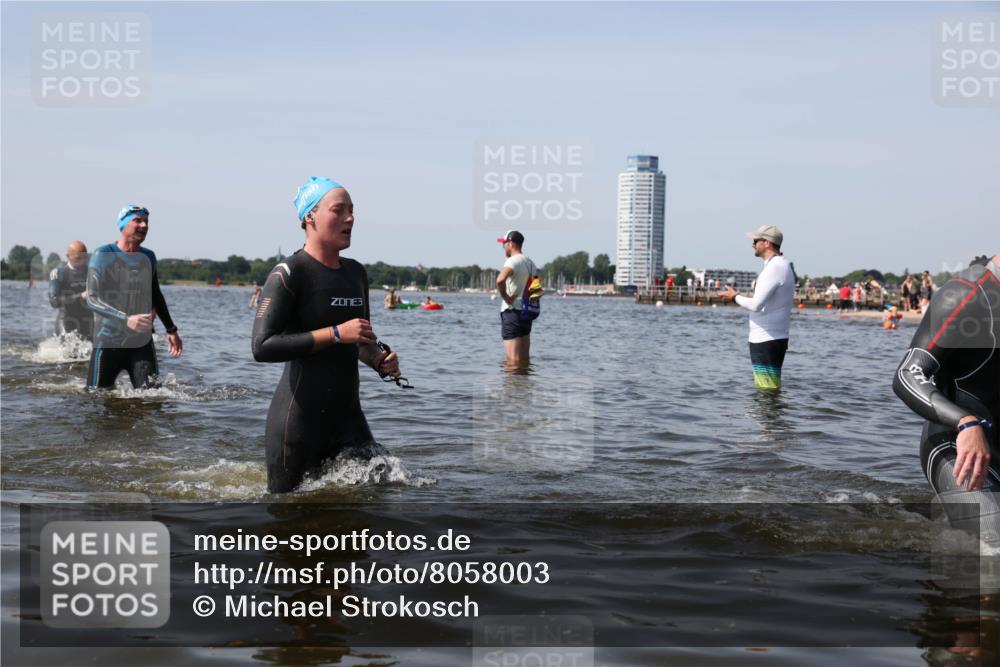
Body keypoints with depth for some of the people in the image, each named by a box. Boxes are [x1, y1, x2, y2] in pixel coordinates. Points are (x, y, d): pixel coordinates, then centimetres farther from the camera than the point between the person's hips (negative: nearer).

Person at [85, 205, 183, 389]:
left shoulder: (148, 257, 11)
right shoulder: (103, 255, -6)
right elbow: (92, 299, -15)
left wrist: (171, 330, 25)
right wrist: (126, 319, -28)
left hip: (142, 342, 4)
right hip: (108, 341, -3)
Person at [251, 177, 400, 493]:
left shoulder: (356, 272, 12)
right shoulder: (289, 273, -11)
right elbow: (262, 347, -22)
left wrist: (378, 360, 3)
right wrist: (336, 333, -22)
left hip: (348, 414, 7)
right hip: (299, 417, -7)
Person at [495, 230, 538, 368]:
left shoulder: (513, 261, -13)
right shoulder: (530, 262, 15)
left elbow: (500, 280, -32)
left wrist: (505, 297, -19)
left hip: (512, 311, -8)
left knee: (513, 359, -8)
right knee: (525, 358, 12)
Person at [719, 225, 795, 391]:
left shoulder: (774, 268, -17)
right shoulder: (783, 265, 17)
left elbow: (756, 305, -24)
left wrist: (735, 297, -8)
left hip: (766, 340, -11)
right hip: (774, 338, 11)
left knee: (767, 389, -8)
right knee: (770, 388, 14)